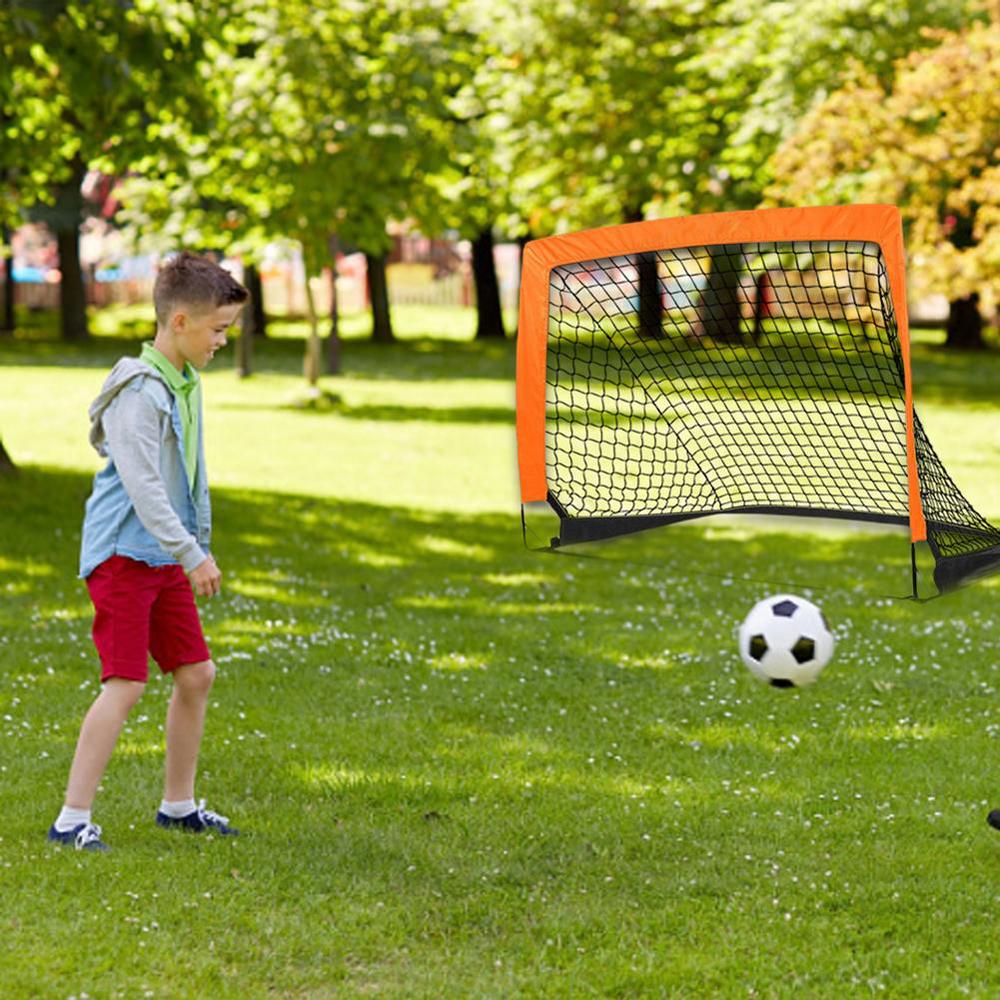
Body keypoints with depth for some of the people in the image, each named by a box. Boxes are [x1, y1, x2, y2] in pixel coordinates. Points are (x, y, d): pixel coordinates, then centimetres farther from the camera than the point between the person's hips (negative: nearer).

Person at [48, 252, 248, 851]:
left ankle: (179, 805, 25)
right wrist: (192, 555, -25)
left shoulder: (186, 384, 12)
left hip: (167, 557, 9)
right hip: (124, 554, -9)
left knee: (196, 673, 11)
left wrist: (200, 547, 22)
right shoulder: (138, 390, -17)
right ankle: (73, 819, -8)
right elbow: (141, 485, -23)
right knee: (125, 683, -13)